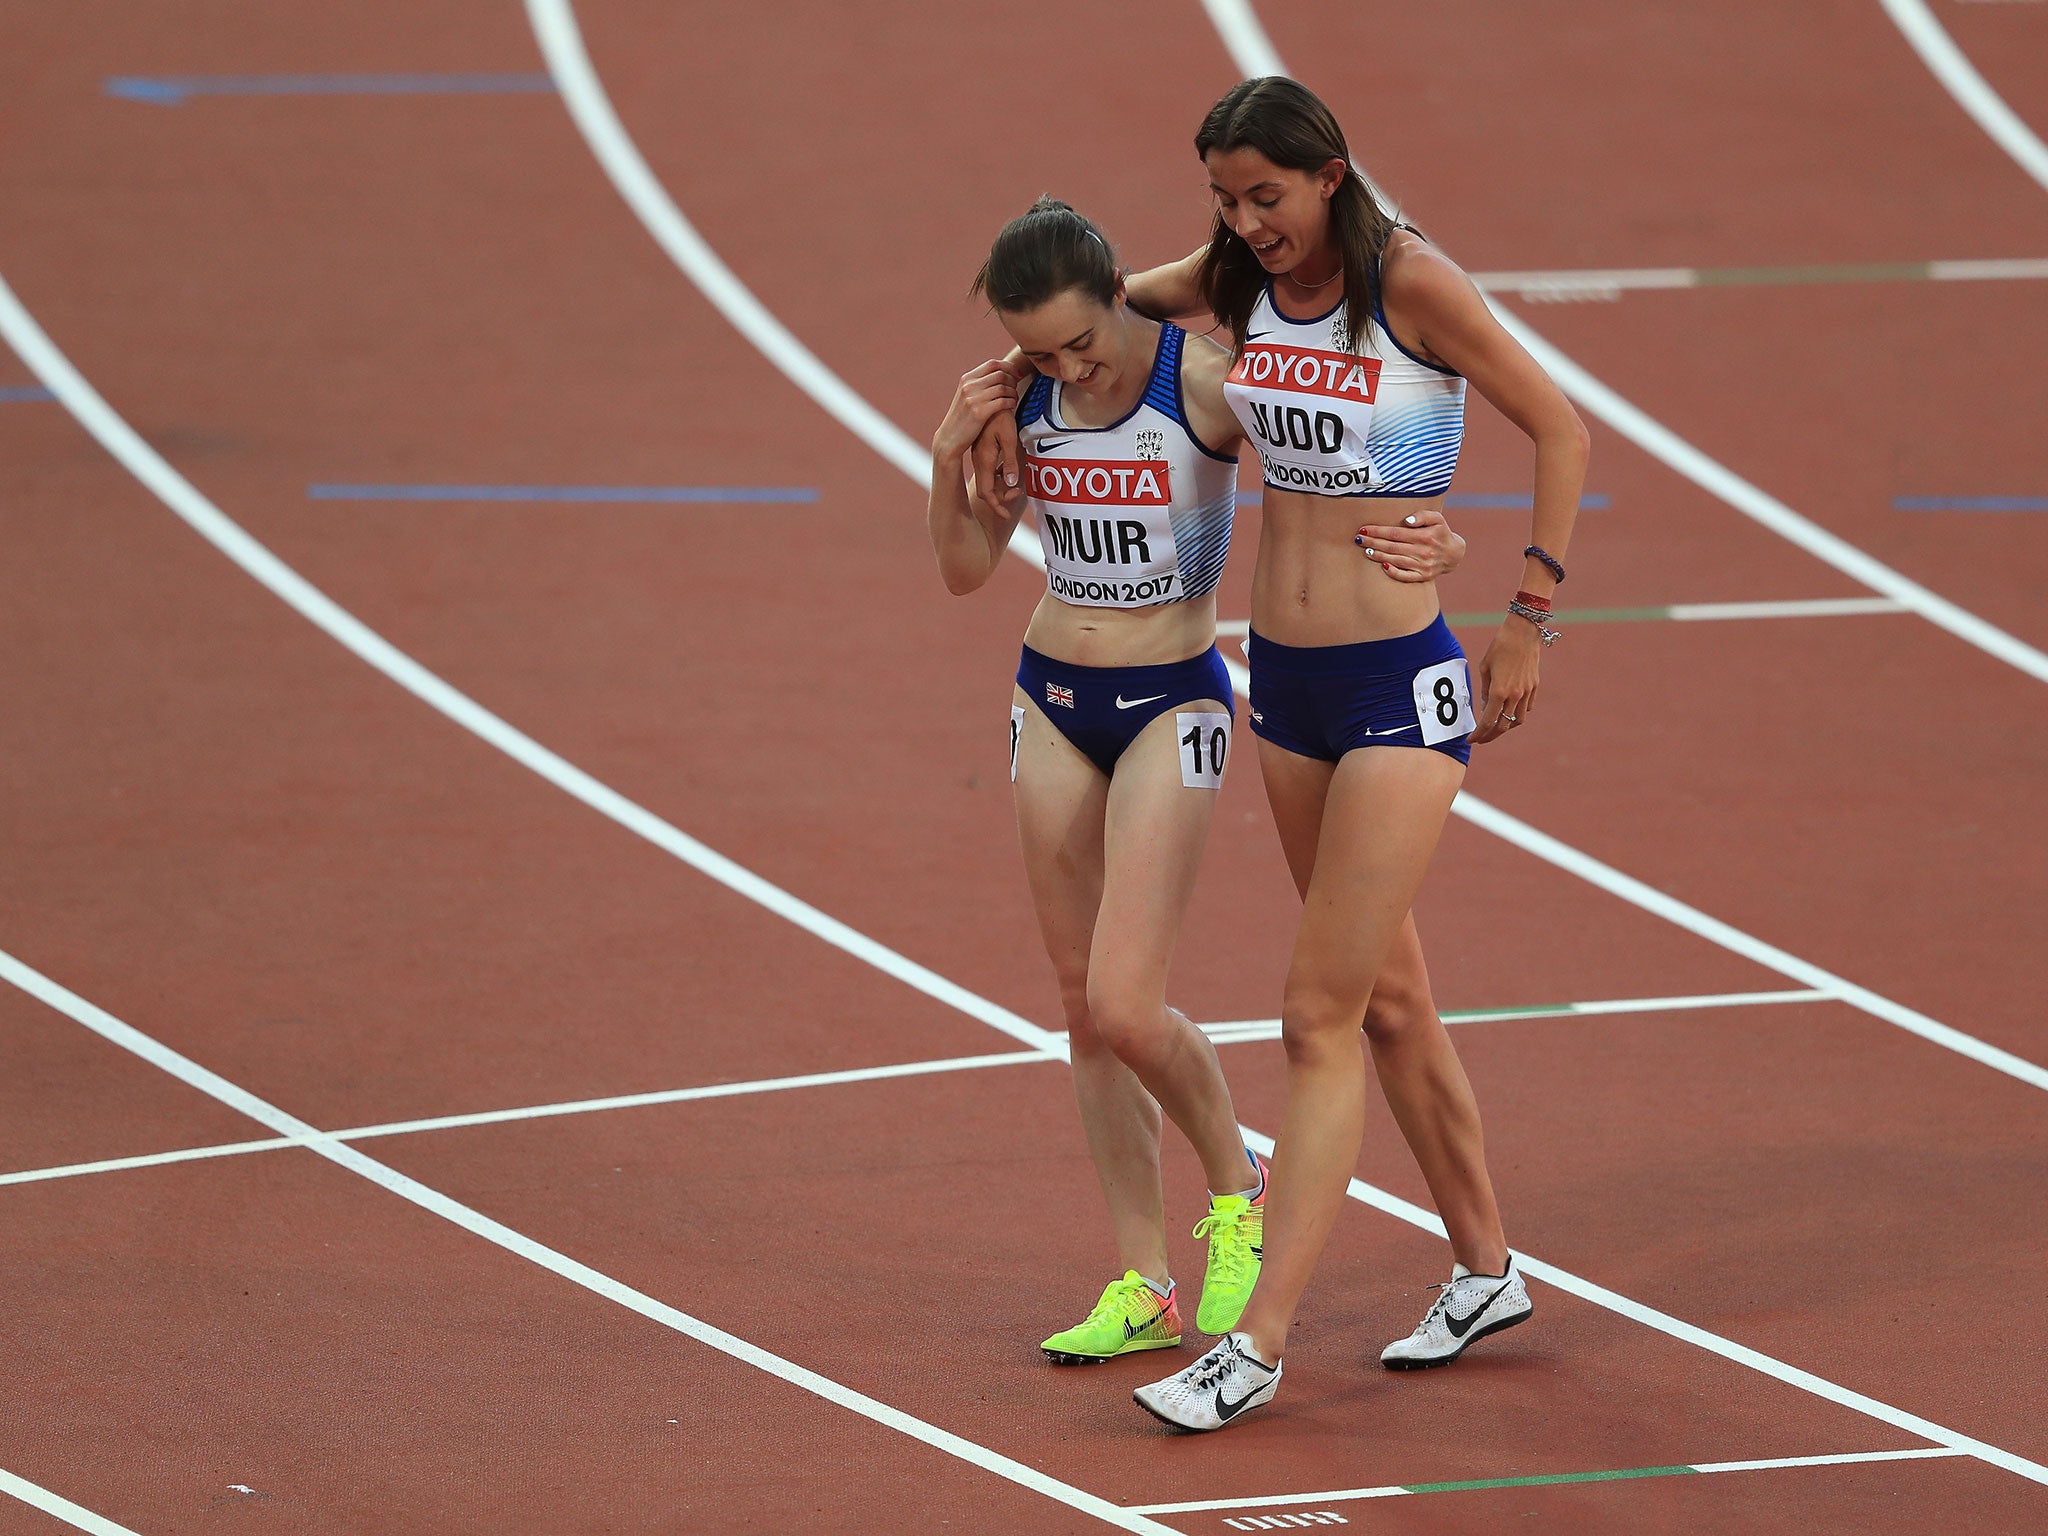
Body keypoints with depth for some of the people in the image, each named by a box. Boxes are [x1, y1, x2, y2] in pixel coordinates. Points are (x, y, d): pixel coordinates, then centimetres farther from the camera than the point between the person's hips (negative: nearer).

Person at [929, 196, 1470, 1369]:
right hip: (1052, 700, 6)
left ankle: (1236, 1184, 15)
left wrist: (1426, 543, -33)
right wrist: (950, 460, -10)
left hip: (1172, 705, -6)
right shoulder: (1024, 402, 0)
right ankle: (1146, 1286, 15)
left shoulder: (1203, 378, -17)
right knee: (1085, 1008, 7)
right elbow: (968, 568, 8)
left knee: (1125, 1007, -14)